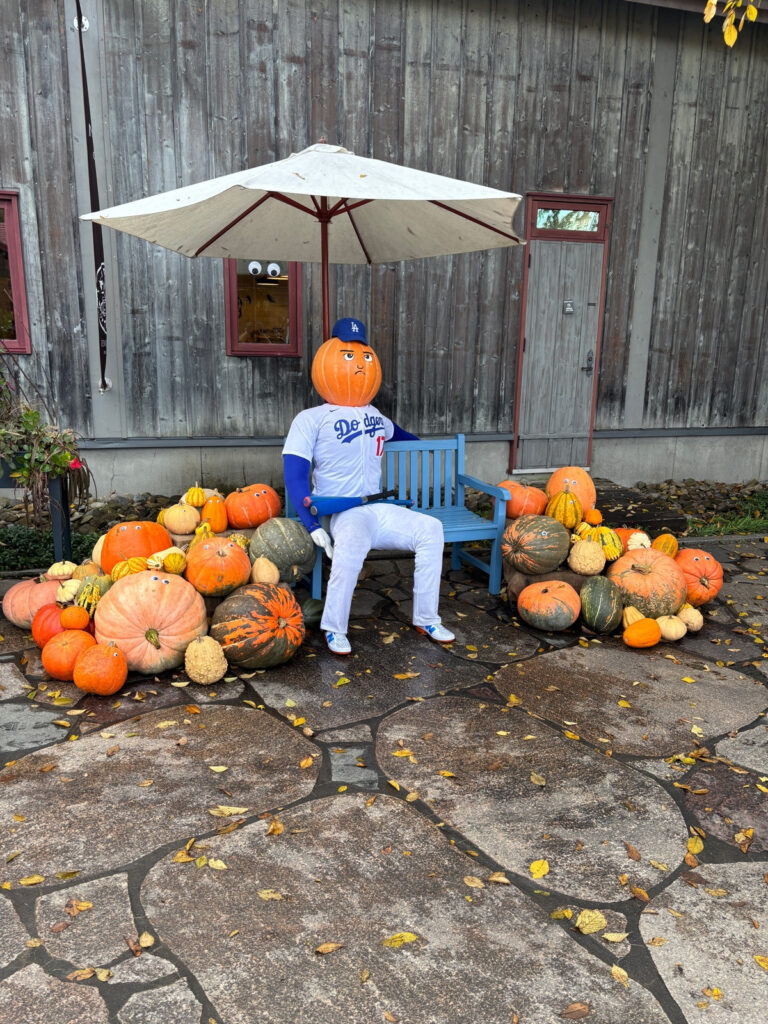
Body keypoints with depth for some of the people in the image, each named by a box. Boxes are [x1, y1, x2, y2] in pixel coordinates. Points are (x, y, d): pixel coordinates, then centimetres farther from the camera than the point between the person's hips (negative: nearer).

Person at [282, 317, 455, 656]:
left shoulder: (374, 416, 20)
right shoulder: (311, 420, 1)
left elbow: (396, 432, 46)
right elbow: (295, 478, -8)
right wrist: (314, 527, -18)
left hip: (381, 509, 6)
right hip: (342, 513, -6)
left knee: (430, 528, -18)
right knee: (354, 538, -39)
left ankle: (426, 619, -9)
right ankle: (334, 628, -22)